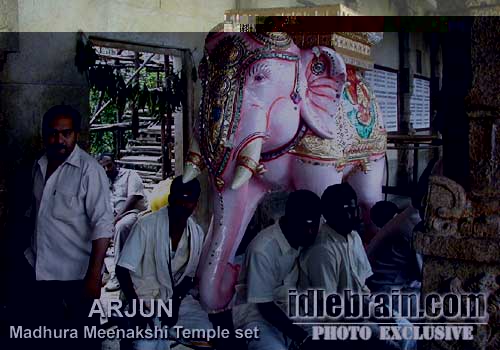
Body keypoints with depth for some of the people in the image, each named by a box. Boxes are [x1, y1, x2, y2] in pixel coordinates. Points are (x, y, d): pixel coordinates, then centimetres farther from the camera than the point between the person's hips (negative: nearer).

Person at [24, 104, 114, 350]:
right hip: (42, 269, 6)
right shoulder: (39, 166, 5)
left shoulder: (89, 169, -16)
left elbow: (102, 225, -19)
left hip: (76, 273, -6)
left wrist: (94, 276, -22)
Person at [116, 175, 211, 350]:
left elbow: (188, 276, 6)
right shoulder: (146, 225, -17)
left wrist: (175, 303, -12)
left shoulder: (197, 234, -2)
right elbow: (122, 270, -14)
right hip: (143, 297, -4)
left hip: (176, 298, 5)